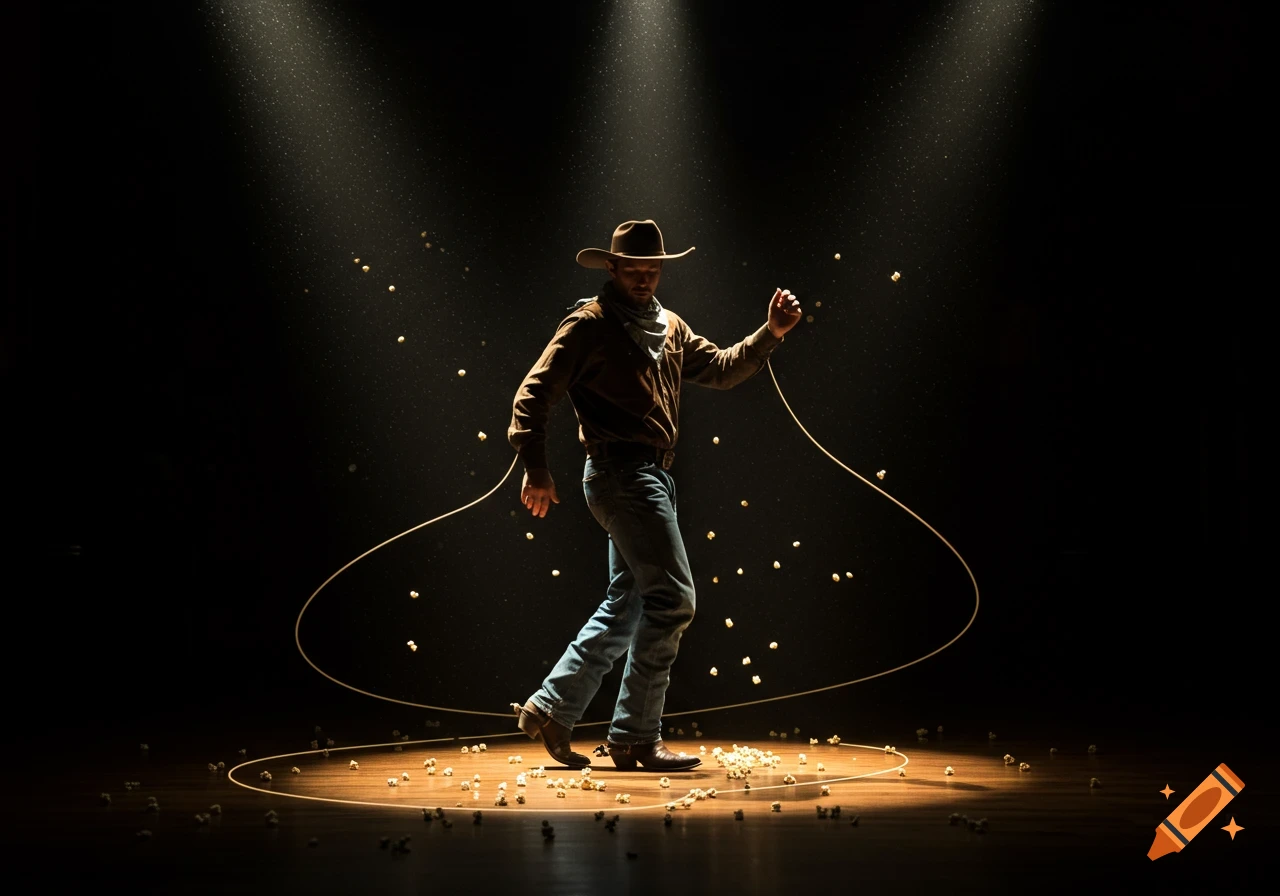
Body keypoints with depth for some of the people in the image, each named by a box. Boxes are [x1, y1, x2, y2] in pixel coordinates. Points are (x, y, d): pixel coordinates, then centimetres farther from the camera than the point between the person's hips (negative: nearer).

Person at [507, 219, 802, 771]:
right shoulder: (590, 324, -5)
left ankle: (549, 710, 18)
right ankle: (636, 739, -5)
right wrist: (536, 469, -15)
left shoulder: (669, 327, 18)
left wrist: (771, 333, 8)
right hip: (621, 472, -9)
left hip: (651, 477, 9)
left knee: (626, 607, 12)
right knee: (672, 599, -11)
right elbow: (534, 394, -8)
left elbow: (720, 369, 22)